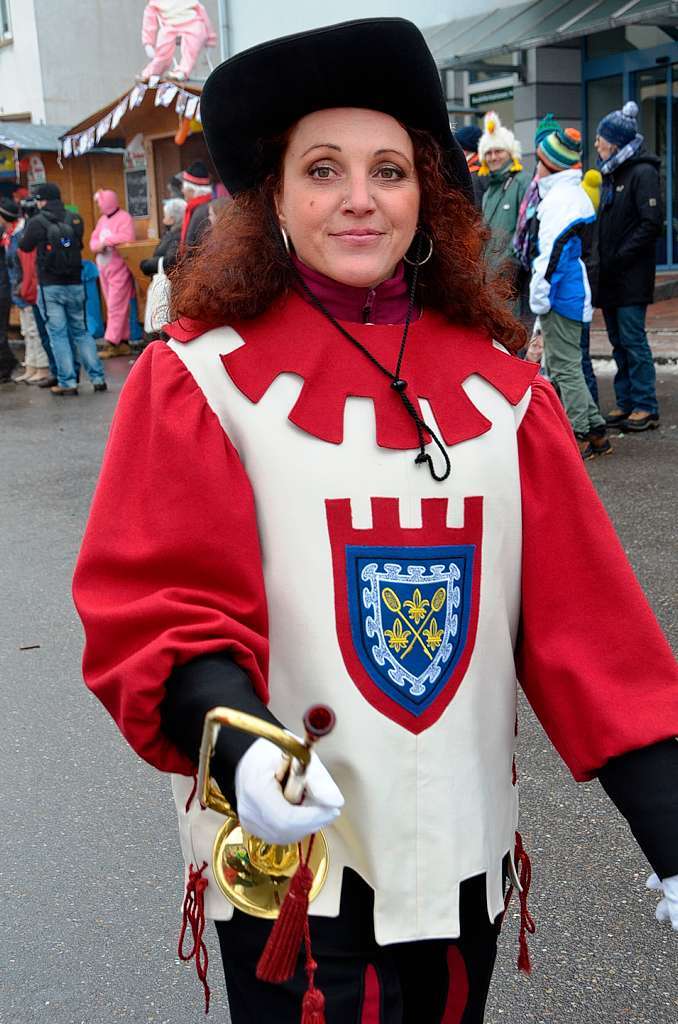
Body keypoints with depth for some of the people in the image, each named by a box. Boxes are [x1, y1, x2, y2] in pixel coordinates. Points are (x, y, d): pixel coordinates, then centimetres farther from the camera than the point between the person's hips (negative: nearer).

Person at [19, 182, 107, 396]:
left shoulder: (37, 222, -10)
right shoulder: (75, 219, 2)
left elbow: (24, 247, 5)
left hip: (50, 287, -4)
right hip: (74, 284, 4)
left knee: (58, 334, 1)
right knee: (81, 332, 13)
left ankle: (67, 383, 0)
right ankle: (98, 378, 8)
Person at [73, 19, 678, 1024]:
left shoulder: (498, 384, -1)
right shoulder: (201, 376, -11)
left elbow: (583, 612, -2)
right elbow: (151, 605, -13)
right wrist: (235, 741, -32)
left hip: (465, 847, 4)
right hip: (288, 855, -4)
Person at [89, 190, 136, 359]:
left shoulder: (124, 218, -7)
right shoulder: (102, 220, 18)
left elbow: (127, 239, -21)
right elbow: (93, 240, 14)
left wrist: (106, 241, -12)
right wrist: (98, 245, -9)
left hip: (119, 269, -8)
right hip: (104, 268, 8)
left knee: (116, 307, -10)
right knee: (117, 307, 9)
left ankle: (111, 343, -12)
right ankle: (123, 342, 12)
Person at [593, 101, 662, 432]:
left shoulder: (642, 173, -9)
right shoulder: (611, 174, 17)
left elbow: (651, 224, -17)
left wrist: (619, 256, -17)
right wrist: (602, 260, 8)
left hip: (632, 278, -8)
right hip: (610, 276, 8)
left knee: (633, 340, -7)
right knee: (618, 341, 10)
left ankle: (646, 407, -1)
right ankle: (626, 403, 17)